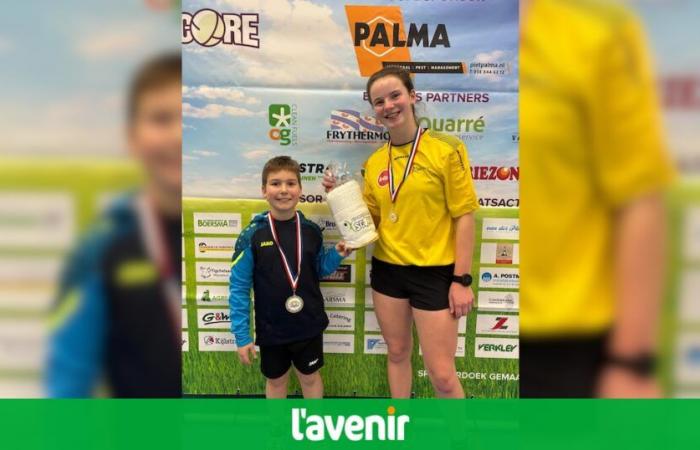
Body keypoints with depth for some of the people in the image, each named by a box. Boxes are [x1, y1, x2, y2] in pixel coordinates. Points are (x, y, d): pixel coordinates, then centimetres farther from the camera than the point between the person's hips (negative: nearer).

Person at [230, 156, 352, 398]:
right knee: (276, 379, 20)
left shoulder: (311, 230, -7)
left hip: (309, 324, 2)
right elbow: (239, 287, -10)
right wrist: (242, 335, -10)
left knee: (310, 376, 20)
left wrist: (337, 255, -10)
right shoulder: (252, 235, -15)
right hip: (271, 328, -1)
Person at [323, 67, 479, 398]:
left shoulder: (446, 148, -9)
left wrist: (462, 279, -12)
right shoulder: (374, 162, 5)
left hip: (434, 272, -4)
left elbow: (464, 216, -9)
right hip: (387, 269, 5)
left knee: (442, 374, 0)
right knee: (397, 352, 19)